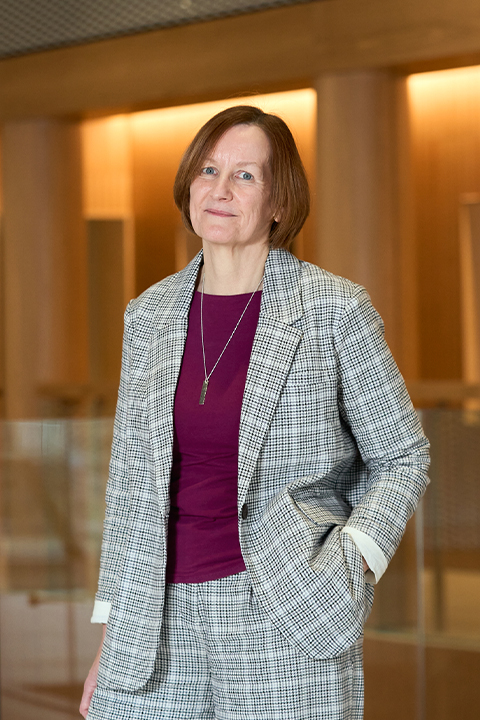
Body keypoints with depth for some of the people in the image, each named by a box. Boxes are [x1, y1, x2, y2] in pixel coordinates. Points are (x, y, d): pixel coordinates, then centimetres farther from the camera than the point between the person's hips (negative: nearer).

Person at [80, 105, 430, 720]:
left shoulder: (334, 309, -4)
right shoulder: (150, 316, 8)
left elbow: (401, 457, 3)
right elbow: (131, 481, 13)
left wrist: (352, 567, -11)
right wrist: (109, 638, 10)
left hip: (283, 622, -3)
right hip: (161, 621, 4)